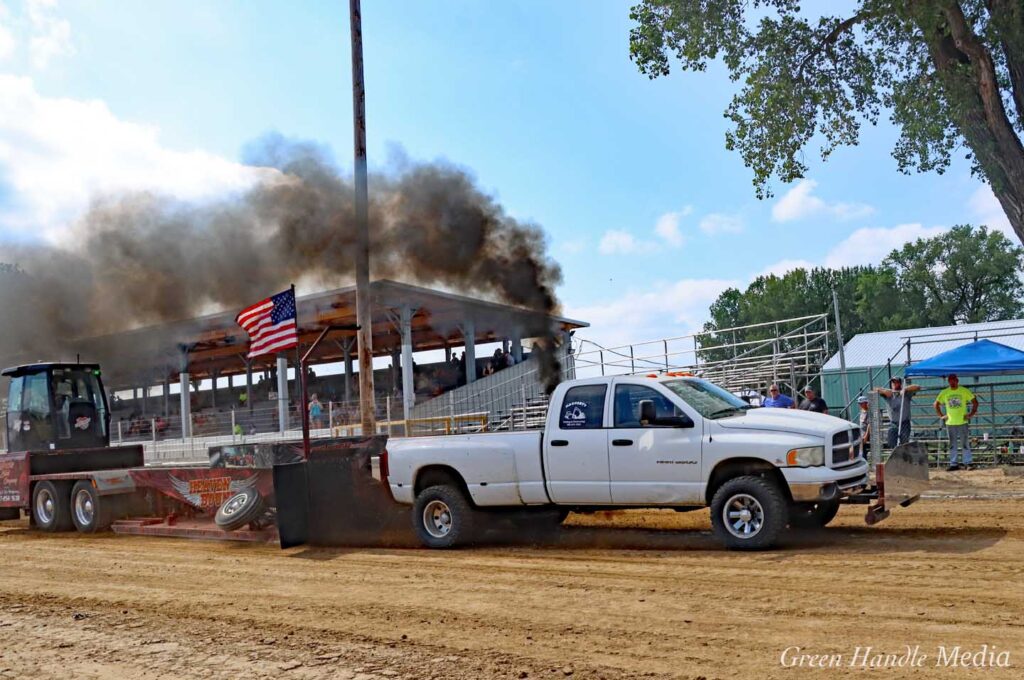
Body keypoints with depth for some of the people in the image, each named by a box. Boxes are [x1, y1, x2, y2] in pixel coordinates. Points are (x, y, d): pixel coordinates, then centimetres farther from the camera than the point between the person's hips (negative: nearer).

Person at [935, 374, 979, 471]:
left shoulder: (964, 391, 0)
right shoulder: (944, 393, 5)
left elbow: (975, 402, 4)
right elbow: (936, 404, 14)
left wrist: (971, 414, -3)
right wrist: (941, 416, 5)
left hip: (963, 422, -2)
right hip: (950, 423, 2)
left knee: (965, 444, 0)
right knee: (952, 445, 6)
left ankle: (967, 463, 5)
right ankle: (953, 464, 9)